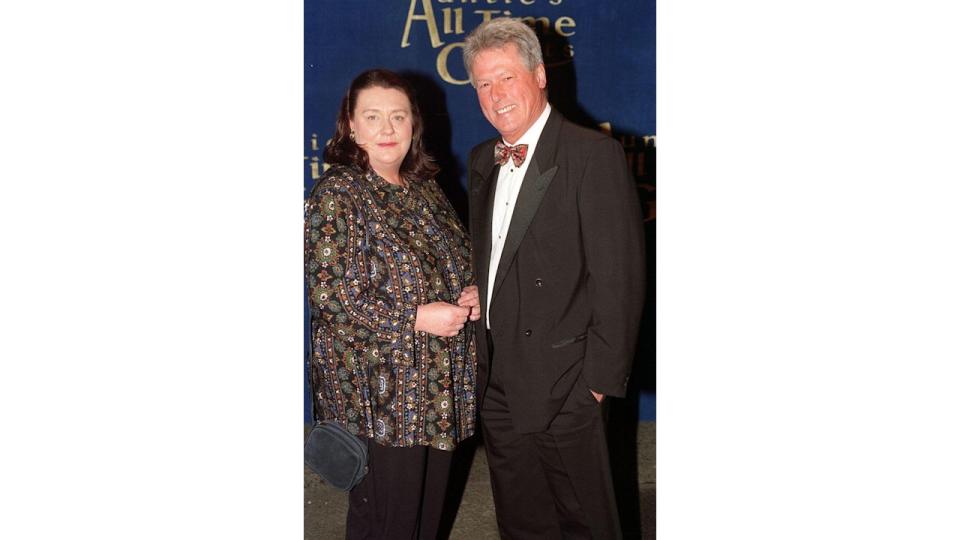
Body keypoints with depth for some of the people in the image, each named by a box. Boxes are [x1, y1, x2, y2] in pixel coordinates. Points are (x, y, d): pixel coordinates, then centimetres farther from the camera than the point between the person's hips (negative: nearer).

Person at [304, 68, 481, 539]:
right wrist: (415, 319, -20)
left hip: (440, 384, 7)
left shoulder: (425, 190, 11)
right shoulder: (337, 195, -11)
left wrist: (471, 296, 0)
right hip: (378, 392, -7)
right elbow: (327, 294, -18)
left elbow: (454, 265, 23)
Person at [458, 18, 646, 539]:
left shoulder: (593, 154, -13)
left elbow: (619, 276, -15)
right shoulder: (483, 160, 11)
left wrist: (602, 377, -17)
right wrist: (481, 360, 7)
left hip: (564, 388, -7)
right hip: (497, 385, 7)